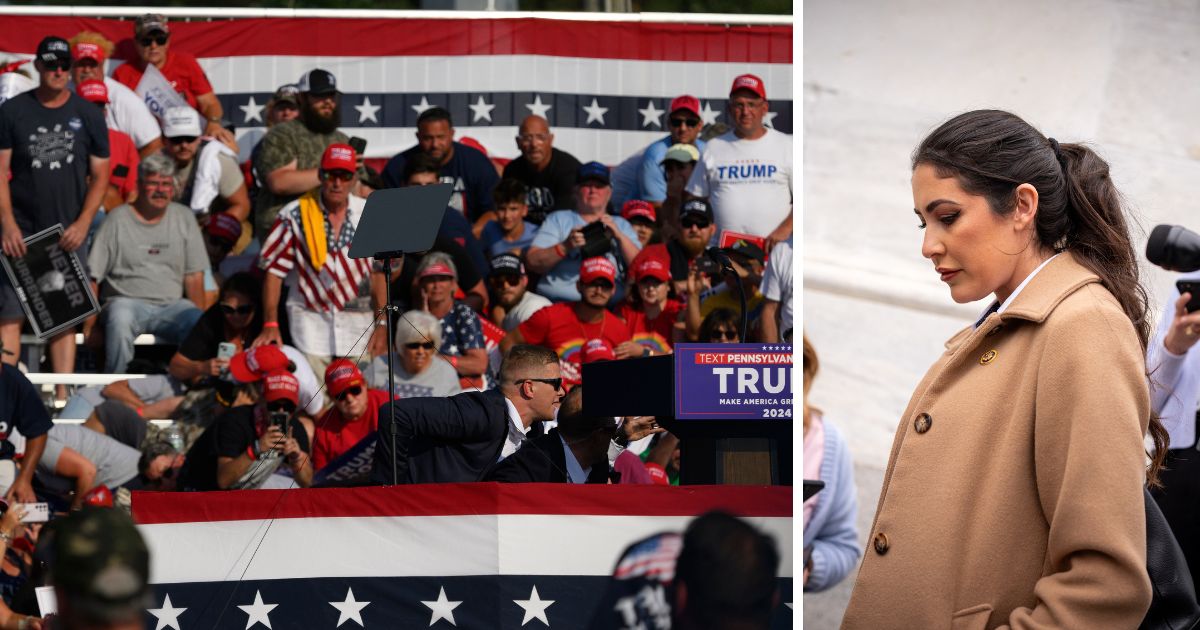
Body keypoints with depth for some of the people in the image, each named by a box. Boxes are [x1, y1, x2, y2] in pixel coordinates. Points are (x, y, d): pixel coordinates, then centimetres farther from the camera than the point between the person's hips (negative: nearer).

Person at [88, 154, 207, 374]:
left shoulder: (184, 218, 12)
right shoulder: (118, 219, 4)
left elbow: (194, 277, 10)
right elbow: (92, 276, 2)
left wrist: (201, 322, -2)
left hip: (172, 304, 2)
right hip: (127, 300, -2)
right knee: (119, 321, -37)